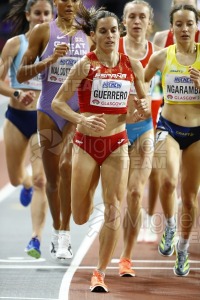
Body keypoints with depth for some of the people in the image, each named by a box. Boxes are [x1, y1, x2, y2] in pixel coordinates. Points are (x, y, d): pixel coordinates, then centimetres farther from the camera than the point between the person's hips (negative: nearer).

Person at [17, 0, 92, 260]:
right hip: (49, 111, 0)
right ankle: (56, 231, 27)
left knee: (67, 165, -21)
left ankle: (65, 236, -17)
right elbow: (21, 75, -2)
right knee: (52, 177, 7)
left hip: (78, 111, 0)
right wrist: (50, 59, -16)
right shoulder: (42, 32, 1)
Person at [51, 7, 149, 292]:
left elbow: (143, 101, 15)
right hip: (87, 143, -2)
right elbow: (57, 102, -8)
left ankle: (100, 273, 3)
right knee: (80, 218, 6)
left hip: (117, 144, 2)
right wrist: (81, 120, -24)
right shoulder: (85, 65, -9)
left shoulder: (133, 66, 1)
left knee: (114, 211, -8)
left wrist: (142, 109, -9)